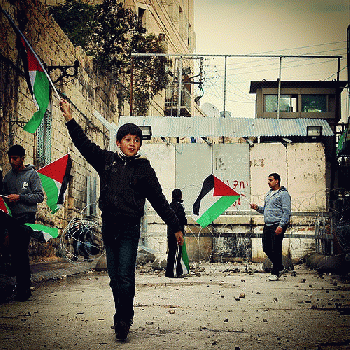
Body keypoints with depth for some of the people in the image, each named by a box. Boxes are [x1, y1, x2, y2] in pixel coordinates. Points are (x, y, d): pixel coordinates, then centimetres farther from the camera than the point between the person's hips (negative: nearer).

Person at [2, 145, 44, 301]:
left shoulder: (32, 174, 1)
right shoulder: (8, 177, 16)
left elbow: (40, 196, -5)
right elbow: (5, 194, 25)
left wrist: (20, 197, -13)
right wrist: (7, 200, 1)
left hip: (27, 217, -5)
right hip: (13, 217, 5)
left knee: (22, 252, -11)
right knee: (14, 253, 2)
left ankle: (24, 289, -7)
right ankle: (22, 287, 11)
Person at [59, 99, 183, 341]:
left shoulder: (144, 169, 4)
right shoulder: (107, 160, 10)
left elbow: (159, 201, 8)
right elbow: (84, 145, 8)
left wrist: (176, 227, 9)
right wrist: (70, 120, 1)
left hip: (130, 230, -3)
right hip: (109, 227, 3)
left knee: (125, 279, -10)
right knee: (115, 279, 7)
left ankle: (124, 319, 4)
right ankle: (123, 318, 21)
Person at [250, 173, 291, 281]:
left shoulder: (283, 194, -6)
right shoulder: (269, 194, 19)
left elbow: (286, 212, -12)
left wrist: (281, 226, -20)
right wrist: (257, 208, 7)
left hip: (277, 226, -8)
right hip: (267, 225, 8)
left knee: (276, 250, -5)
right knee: (266, 248, 8)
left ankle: (275, 273, 4)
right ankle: (279, 266, 25)